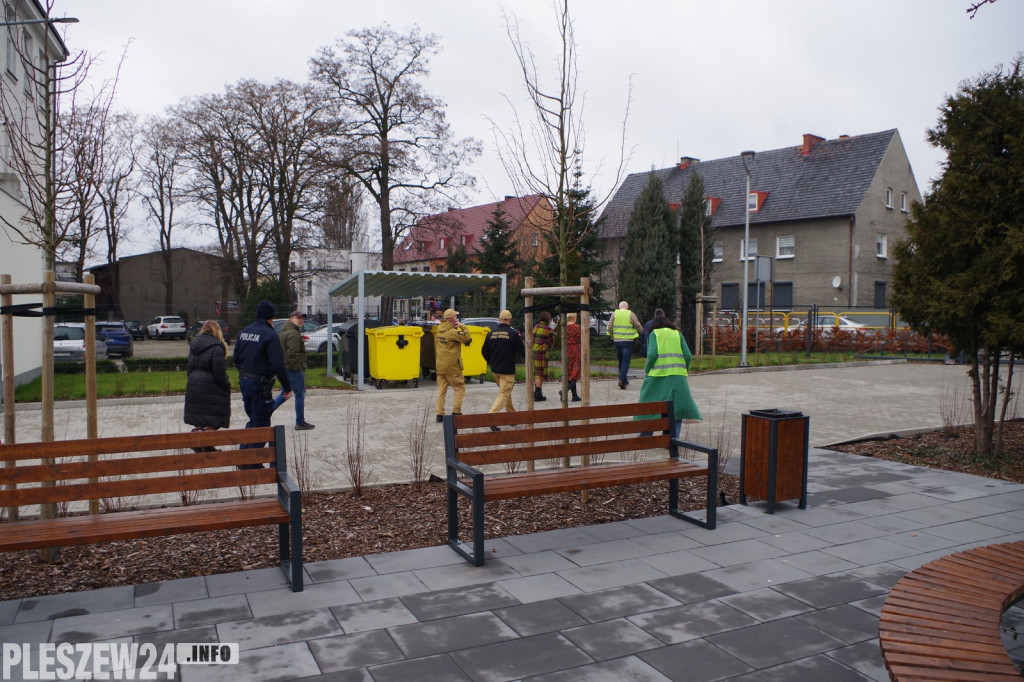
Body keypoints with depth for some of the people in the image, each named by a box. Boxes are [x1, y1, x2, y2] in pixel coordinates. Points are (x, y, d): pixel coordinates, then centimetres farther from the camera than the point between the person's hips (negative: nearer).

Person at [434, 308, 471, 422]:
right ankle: (456, 412, 2)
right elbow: (466, 337, -18)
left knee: (441, 389, 9)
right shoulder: (452, 332, -16)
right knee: (459, 388, 5)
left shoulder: (440, 329, 7)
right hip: (451, 366, -7)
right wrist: (463, 327, -4)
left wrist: (456, 326, 3)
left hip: (440, 365, 7)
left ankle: (440, 414, 8)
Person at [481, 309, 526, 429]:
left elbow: (484, 351, 10)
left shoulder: (491, 333, 1)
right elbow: (522, 351, -8)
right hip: (507, 371, -6)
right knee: (504, 394, -4)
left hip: (495, 370, 6)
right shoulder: (513, 333, -13)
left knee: (506, 392, 22)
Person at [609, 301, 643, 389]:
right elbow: (638, 326, -1)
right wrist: (641, 332, 20)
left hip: (617, 341, 3)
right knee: (626, 361, -1)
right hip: (628, 341, -3)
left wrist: (612, 336, 12)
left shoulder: (614, 314, 3)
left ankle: (624, 379, 24)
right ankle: (622, 380, -14)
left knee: (620, 361, 16)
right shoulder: (631, 314, -4)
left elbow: (610, 327, -2)